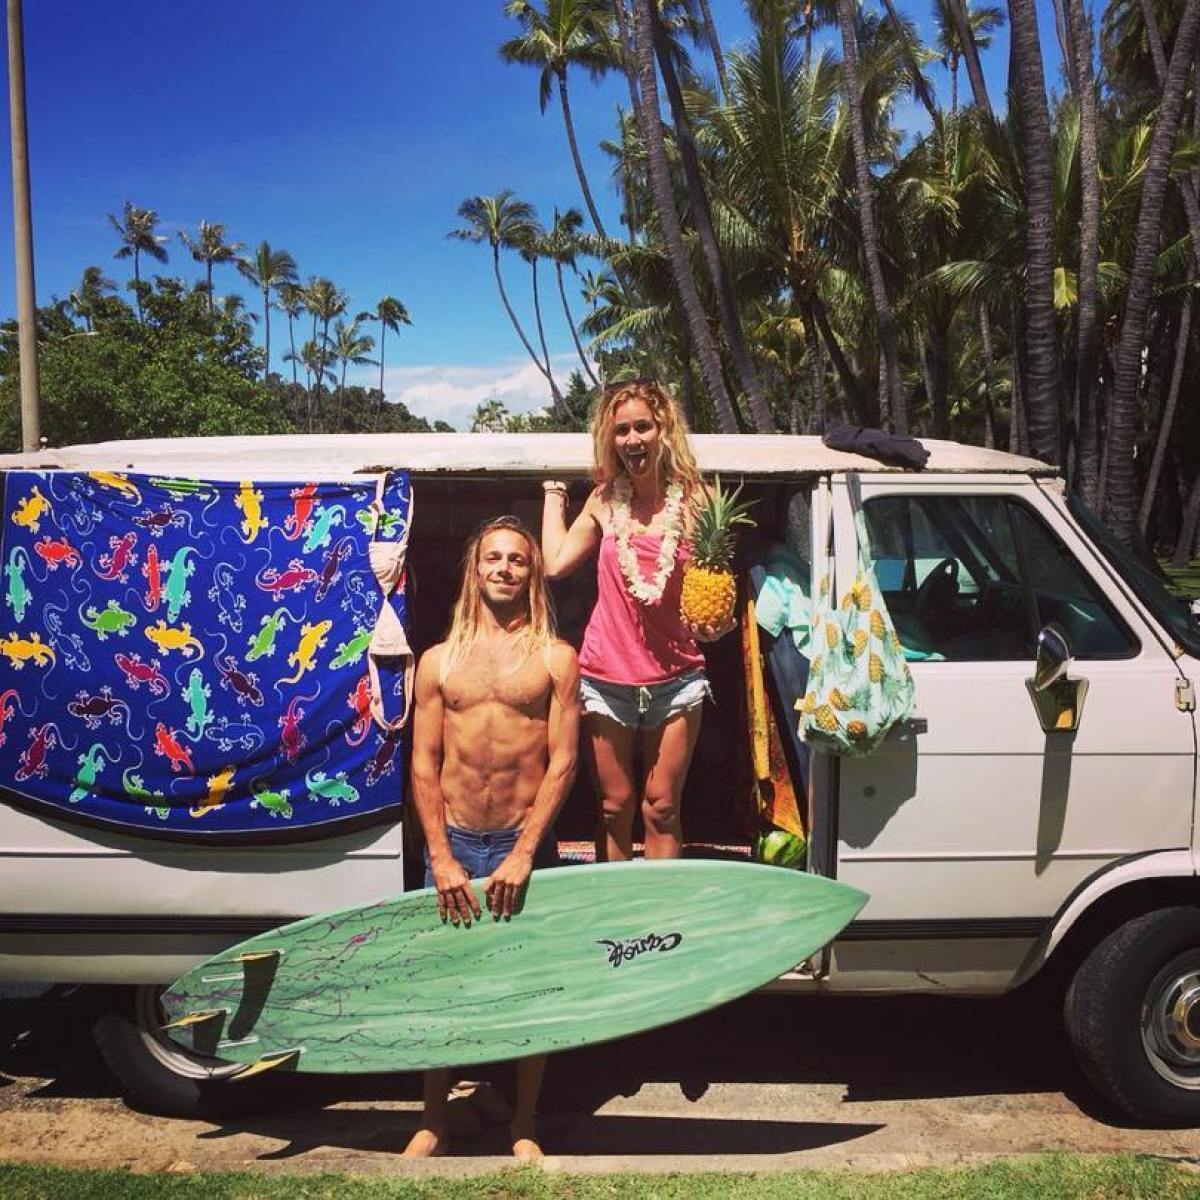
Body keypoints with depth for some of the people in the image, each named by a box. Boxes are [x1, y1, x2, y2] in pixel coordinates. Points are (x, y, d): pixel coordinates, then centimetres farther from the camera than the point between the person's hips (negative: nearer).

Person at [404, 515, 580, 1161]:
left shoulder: (555, 658, 1)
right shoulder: (439, 660, 6)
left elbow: (562, 763, -4)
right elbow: (424, 764, 3)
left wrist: (523, 855, -12)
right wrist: (442, 859, -6)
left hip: (524, 844, -1)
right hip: (452, 844, 2)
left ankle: (524, 1124, 28)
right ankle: (434, 1119, 30)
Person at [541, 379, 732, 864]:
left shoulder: (692, 500, -6)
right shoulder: (605, 499, 2)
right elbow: (555, 562, -1)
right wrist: (554, 492, 9)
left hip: (675, 677, -1)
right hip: (607, 677, 2)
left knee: (661, 807, 8)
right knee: (615, 806, 12)